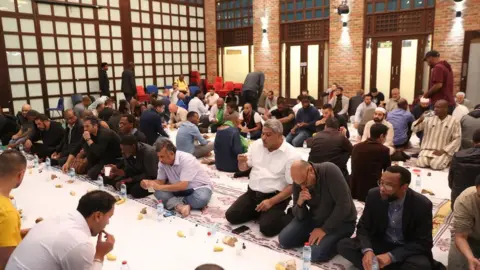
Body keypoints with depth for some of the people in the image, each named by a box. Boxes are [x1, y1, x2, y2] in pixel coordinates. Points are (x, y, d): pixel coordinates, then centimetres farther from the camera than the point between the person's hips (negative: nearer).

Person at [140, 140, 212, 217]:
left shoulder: (186, 159, -29)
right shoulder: (162, 163, -8)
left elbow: (183, 185, -34)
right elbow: (161, 181, 0)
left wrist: (160, 187, -37)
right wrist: (148, 183, -21)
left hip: (199, 187, -5)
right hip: (179, 189, 5)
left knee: (201, 199, -38)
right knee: (159, 193, -19)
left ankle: (175, 203, -17)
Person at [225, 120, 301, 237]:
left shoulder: (291, 155, -14)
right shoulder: (256, 145, 2)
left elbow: (293, 186, -13)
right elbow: (243, 168, 11)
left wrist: (271, 202, -22)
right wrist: (241, 162, -15)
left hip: (275, 196, -5)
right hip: (252, 193, 5)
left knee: (267, 227, -24)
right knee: (231, 216, -8)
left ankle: (291, 218, 4)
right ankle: (258, 212, 13)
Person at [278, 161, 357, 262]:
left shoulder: (329, 171, -27)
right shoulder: (298, 182, -10)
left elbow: (344, 205, -27)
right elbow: (300, 216, -3)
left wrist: (324, 229, -24)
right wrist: (300, 203, -26)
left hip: (341, 221, -5)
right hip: (315, 218, 5)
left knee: (316, 254, -25)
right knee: (284, 240, -8)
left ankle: (339, 242, 2)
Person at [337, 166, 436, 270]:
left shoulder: (422, 205, -20)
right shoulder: (374, 195, -13)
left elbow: (423, 243, -16)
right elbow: (363, 227, -6)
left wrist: (391, 256, -29)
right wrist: (367, 250, -28)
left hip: (408, 249, -2)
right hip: (379, 244, 2)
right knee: (344, 245, -19)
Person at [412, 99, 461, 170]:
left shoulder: (454, 121, 1)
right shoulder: (429, 119, 7)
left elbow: (457, 139, -3)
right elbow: (414, 129, 8)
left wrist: (443, 150, -13)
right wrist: (419, 121, -14)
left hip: (443, 152, -1)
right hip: (427, 150, 2)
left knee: (436, 165, -29)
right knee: (421, 163, -26)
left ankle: (445, 161, 4)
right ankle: (430, 159, 6)